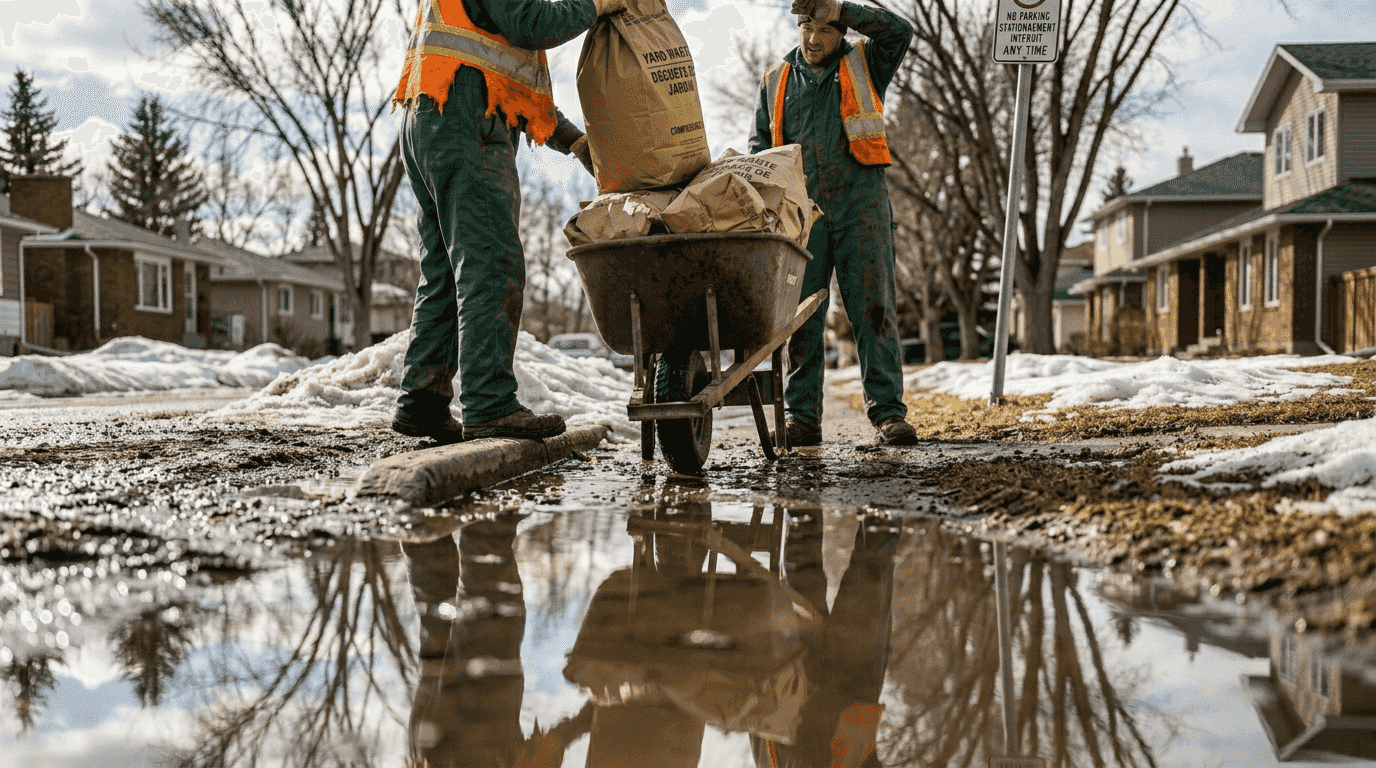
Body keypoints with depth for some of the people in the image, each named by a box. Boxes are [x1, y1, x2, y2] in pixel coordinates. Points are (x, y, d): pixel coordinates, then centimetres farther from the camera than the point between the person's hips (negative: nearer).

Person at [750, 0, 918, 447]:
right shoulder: (777, 80, 17)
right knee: (800, 314, 0)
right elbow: (761, 143, 20)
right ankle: (801, 417, 5)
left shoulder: (863, 66, 10)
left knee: (873, 308, -6)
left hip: (860, 205, -2)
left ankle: (888, 413, -6)